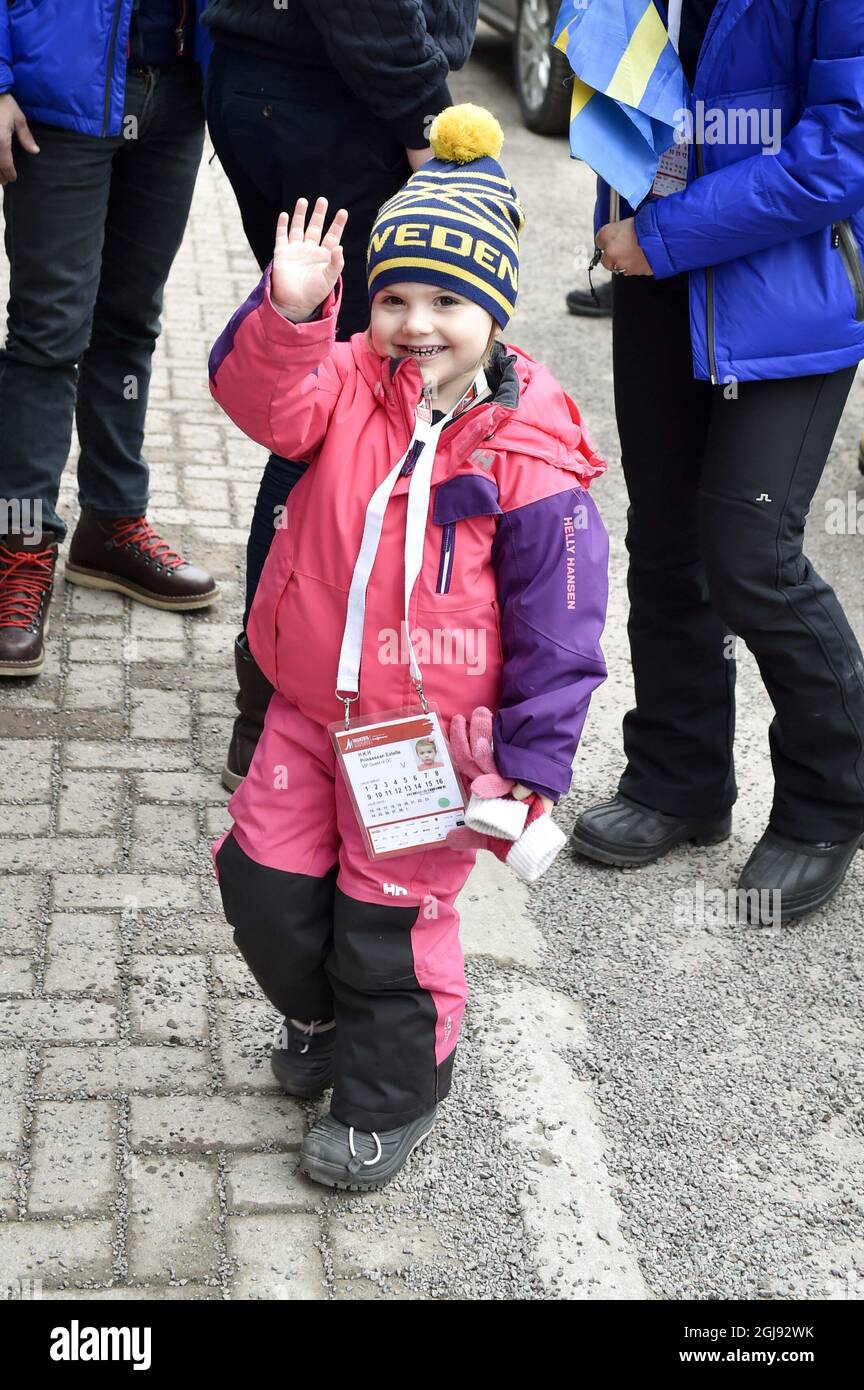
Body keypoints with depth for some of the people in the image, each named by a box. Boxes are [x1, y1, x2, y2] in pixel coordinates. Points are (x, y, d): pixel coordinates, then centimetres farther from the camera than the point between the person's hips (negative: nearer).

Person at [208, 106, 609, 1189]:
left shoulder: (529, 458, -18)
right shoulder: (345, 385, -4)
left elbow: (556, 633, -14)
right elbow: (264, 397, -23)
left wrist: (531, 765, -13)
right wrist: (290, 313, -41)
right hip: (310, 709, 5)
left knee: (389, 920, 7)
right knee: (263, 884, 13)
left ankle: (389, 1096, 34)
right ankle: (320, 1019, 45)